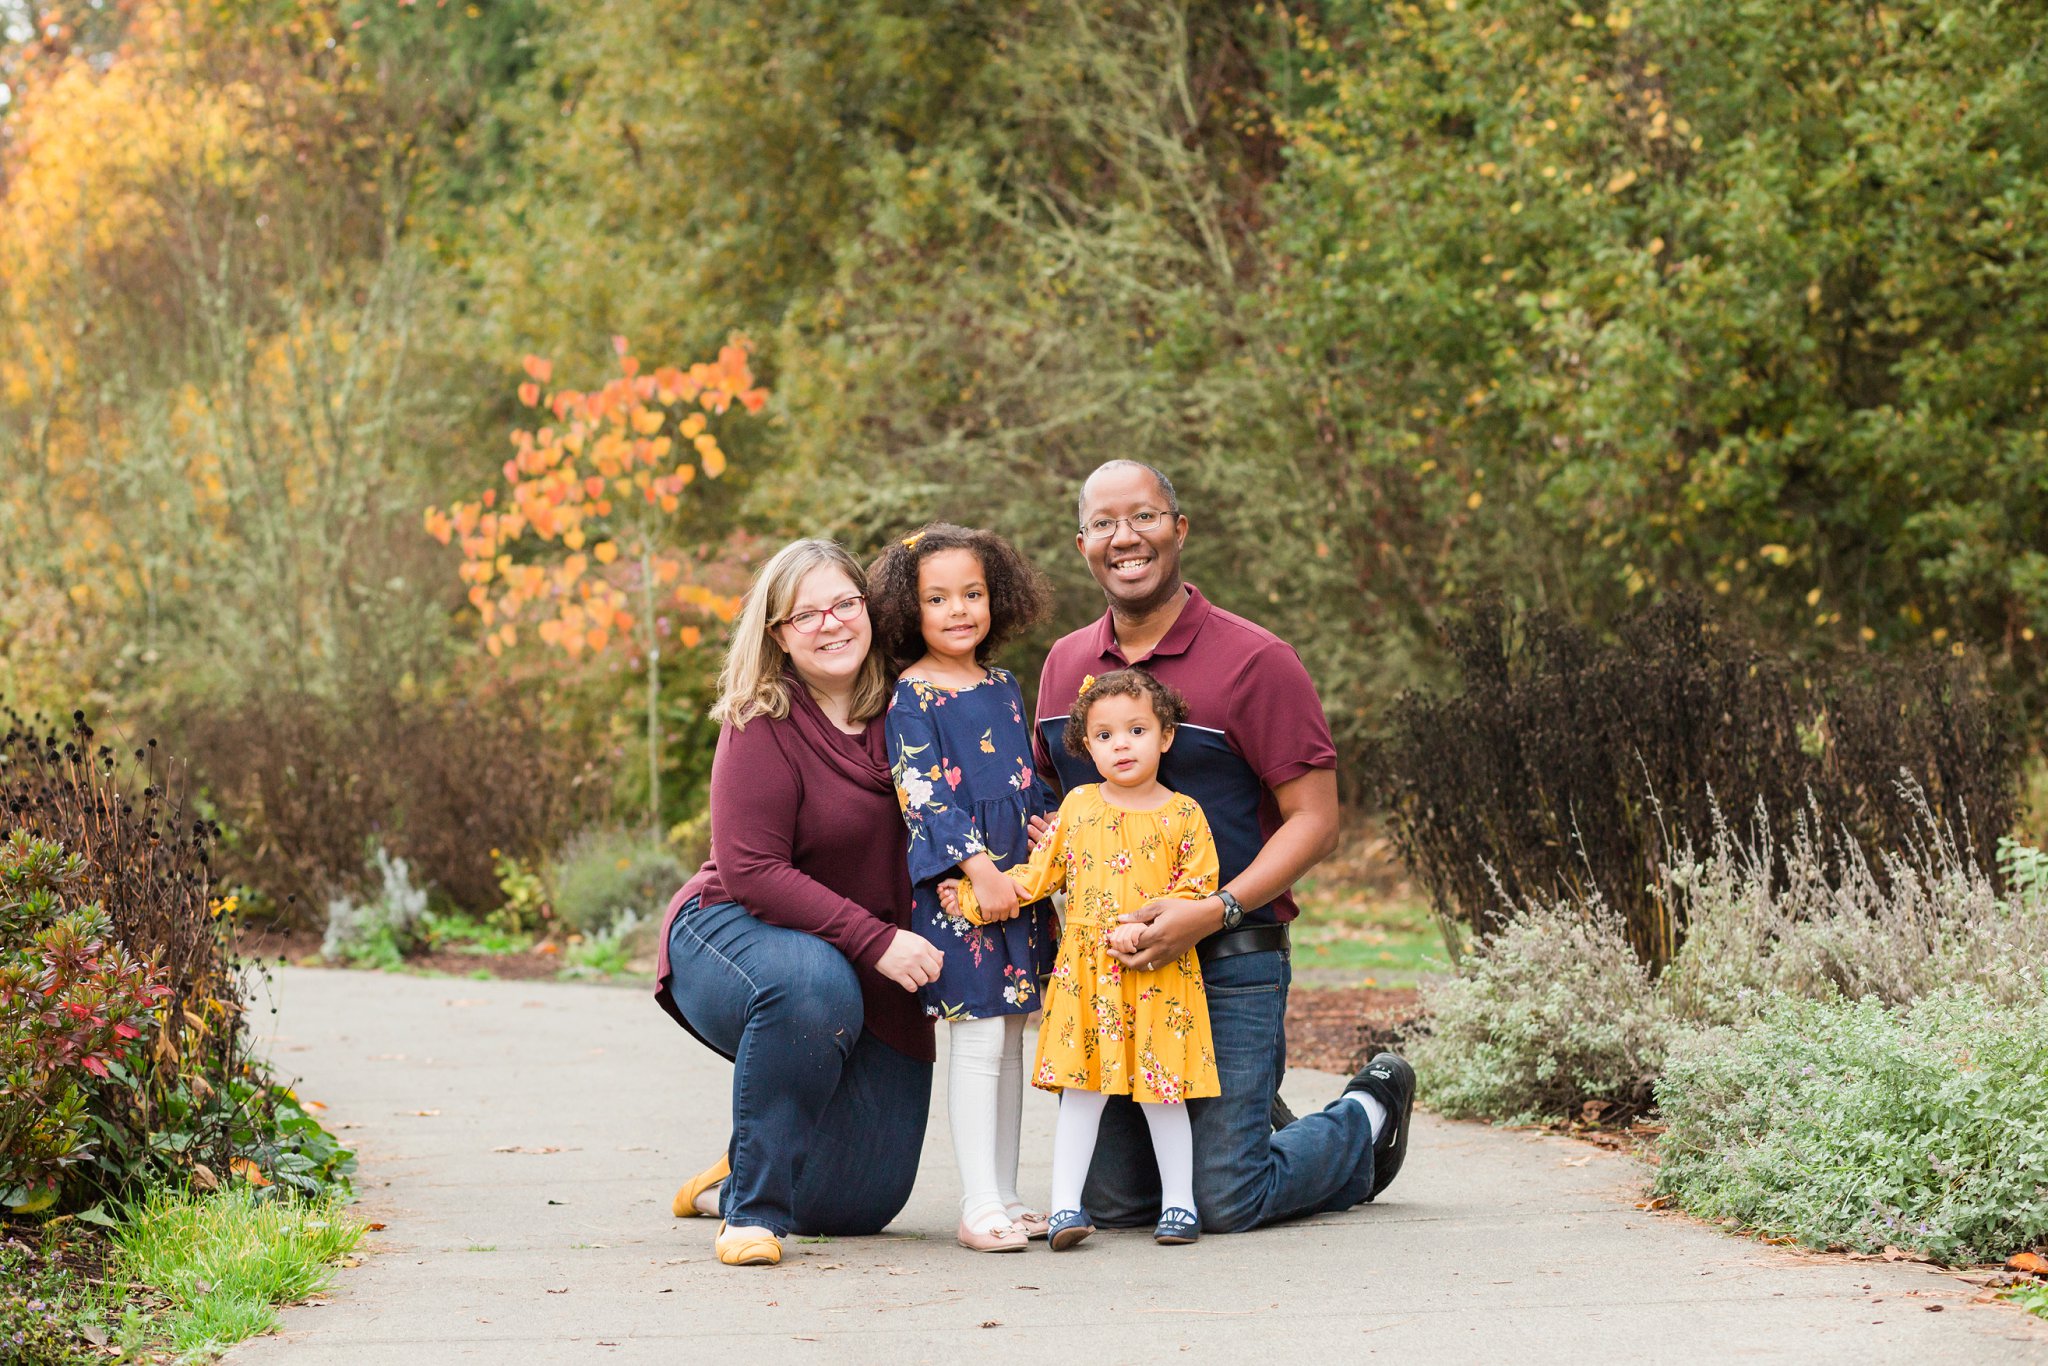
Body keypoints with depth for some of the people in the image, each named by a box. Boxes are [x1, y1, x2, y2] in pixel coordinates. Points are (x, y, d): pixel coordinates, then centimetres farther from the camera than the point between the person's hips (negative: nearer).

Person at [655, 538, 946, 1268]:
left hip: (880, 976, 5)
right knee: (812, 985, -42)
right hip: (735, 933, -5)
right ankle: (753, 1206, -25)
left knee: (857, 1204, 0)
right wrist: (875, 940, -29)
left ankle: (735, 1177, 35)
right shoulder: (762, 722, -17)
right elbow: (751, 872, -22)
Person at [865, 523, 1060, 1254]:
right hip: (955, 886, -7)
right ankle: (979, 1206, -5)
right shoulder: (914, 696, -7)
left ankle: (1005, 1198, 16)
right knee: (978, 1038, -8)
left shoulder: (1002, 687, 14)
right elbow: (923, 792, -15)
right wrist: (978, 866, -21)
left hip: (1017, 881, 7)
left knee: (1009, 1038, 10)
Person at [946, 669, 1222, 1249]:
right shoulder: (1078, 805, 8)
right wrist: (975, 896, 6)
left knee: (1161, 1089, 4)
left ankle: (1179, 1201, 16)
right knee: (1081, 1087, 0)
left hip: (1160, 976, -2)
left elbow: (1197, 889, -3)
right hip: (1085, 974, 2)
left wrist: (1147, 928, -16)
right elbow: (1038, 874, 13)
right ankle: (1065, 1204, 3)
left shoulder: (1183, 814, 0)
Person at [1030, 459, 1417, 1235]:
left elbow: (1315, 821, -10)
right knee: (1114, 1202, 7)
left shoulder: (1255, 661, -8)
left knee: (1226, 1205, -6)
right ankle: (1252, 1114, 35)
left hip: (1227, 966, -5)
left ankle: (1368, 1118, 23)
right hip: (1107, 967, 6)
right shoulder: (1064, 665, 9)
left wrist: (1213, 910, -23)